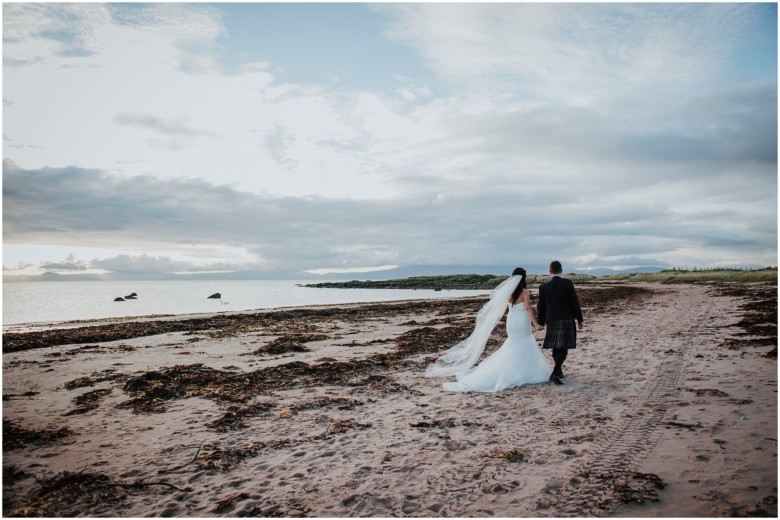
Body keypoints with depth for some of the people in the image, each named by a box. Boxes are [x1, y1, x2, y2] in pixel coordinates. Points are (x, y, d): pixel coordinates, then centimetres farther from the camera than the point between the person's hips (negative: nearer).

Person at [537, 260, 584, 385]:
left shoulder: (543, 286, 0)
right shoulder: (567, 283, -7)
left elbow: (541, 307, 4)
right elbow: (575, 302, -6)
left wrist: (541, 322, 15)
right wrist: (579, 319, 3)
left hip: (551, 321, 3)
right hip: (566, 319, -3)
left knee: (556, 348, 16)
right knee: (563, 348, -4)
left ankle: (559, 372, 28)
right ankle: (555, 373, -17)